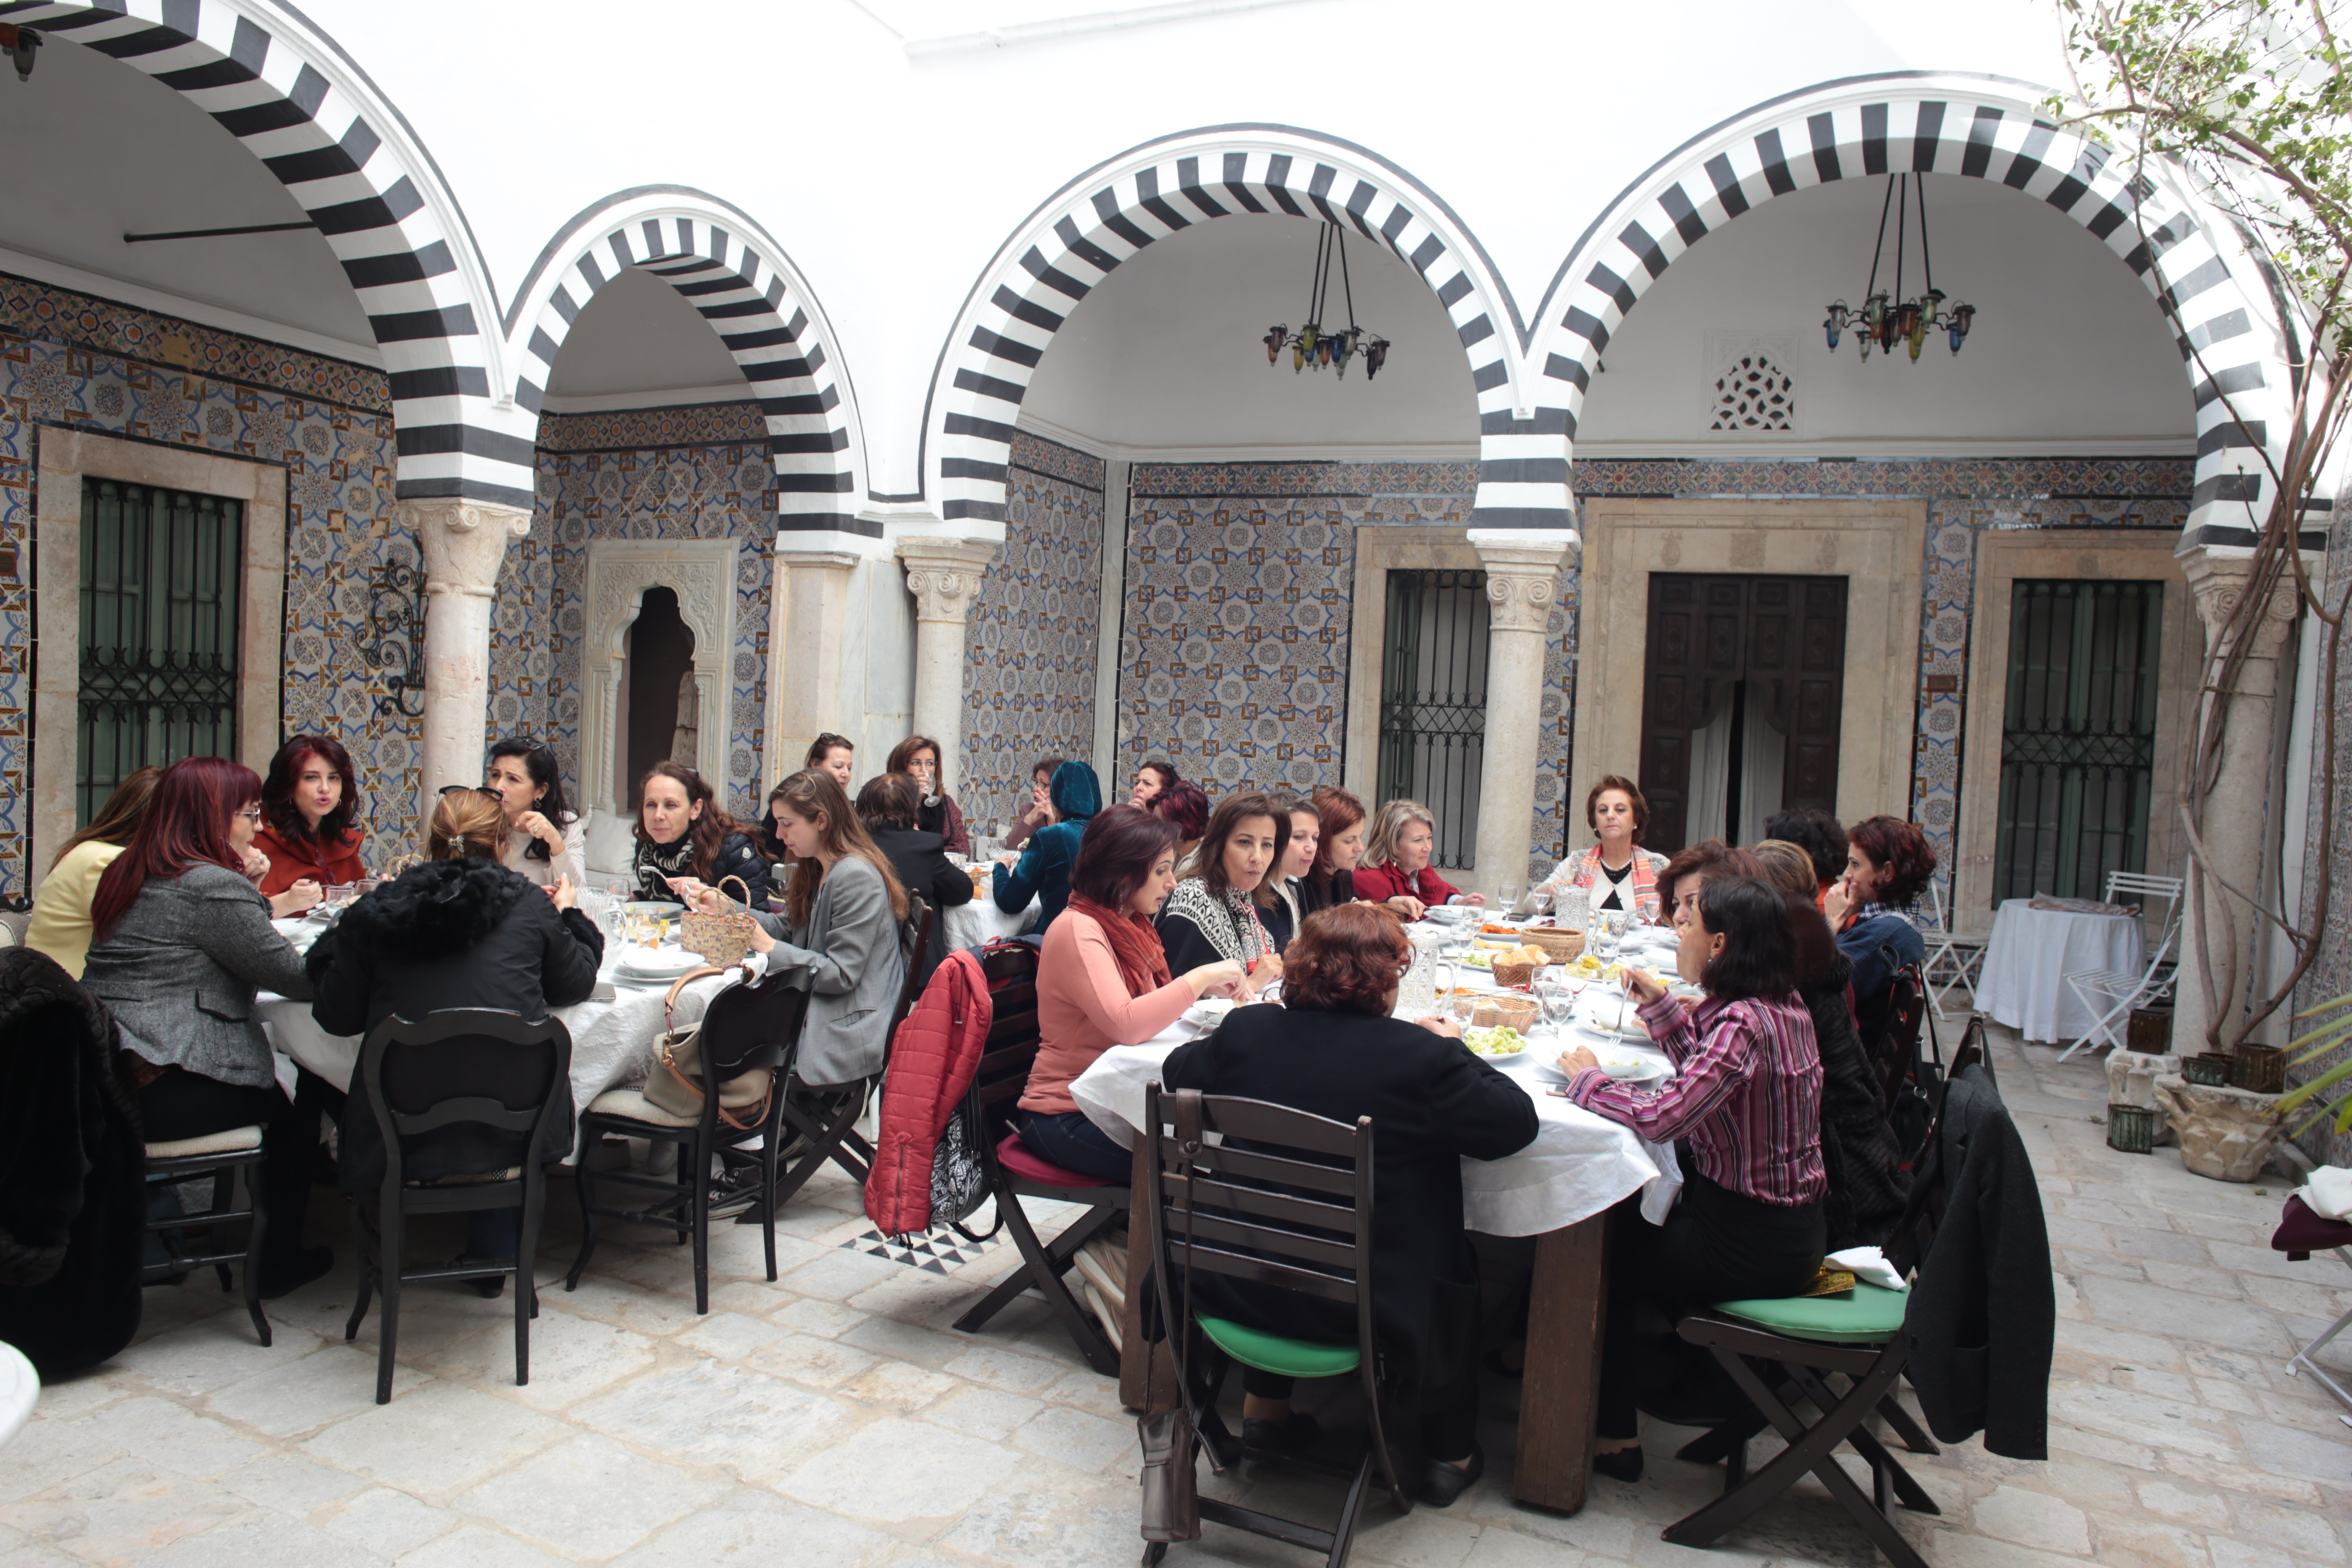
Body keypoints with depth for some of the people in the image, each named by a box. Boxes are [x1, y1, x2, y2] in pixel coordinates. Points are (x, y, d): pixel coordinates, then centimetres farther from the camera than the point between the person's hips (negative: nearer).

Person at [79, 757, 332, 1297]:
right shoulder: (212, 887, -18)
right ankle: (280, 1260, 23)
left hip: (100, 1075, 9)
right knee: (296, 1104, 12)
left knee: (275, 1080, 22)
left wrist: (252, 893, 11)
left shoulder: (129, 873, 12)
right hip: (155, 1091, -9)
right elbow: (294, 977, -15)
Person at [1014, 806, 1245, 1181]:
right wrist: (1201, 977, -21)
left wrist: (1207, 989, 2)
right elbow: (1125, 1024, -29)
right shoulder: (1077, 930, -17)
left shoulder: (1130, 925, 10)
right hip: (1068, 1118, -8)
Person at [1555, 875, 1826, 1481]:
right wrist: (1662, 1005, 11)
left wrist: (1587, 1078, -19)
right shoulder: (1784, 1008, 1)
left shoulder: (1744, 1024, -27)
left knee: (1605, 1249, 11)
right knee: (1632, 1214, 25)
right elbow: (1706, 1074, 17)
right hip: (1790, 1226, 9)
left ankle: (1614, 1436, 24)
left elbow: (1662, 1117, -35)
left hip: (1752, 1247, -9)